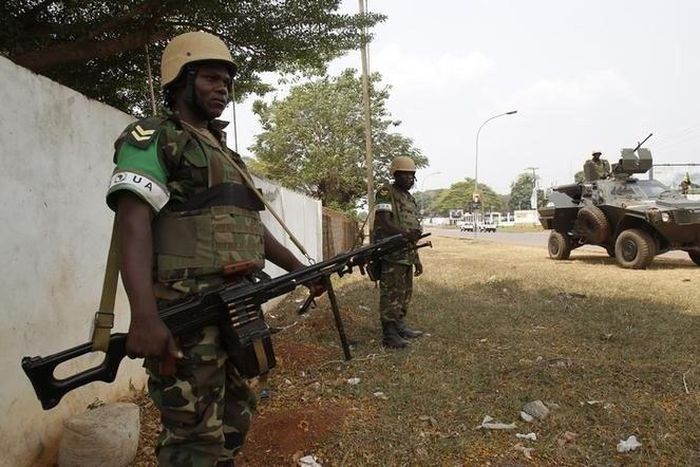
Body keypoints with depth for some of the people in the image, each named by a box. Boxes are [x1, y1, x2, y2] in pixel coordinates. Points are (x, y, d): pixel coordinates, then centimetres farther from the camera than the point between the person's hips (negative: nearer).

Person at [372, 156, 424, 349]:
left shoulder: (410, 198, 19)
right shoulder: (386, 193, -7)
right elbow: (383, 222, -19)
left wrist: (416, 259, 20)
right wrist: (404, 233, -33)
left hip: (406, 255, 9)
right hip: (391, 255, -9)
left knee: (405, 293, 15)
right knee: (391, 295, -6)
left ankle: (400, 327, 27)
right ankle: (389, 335, 0)